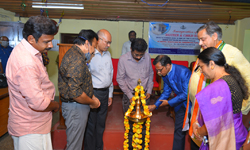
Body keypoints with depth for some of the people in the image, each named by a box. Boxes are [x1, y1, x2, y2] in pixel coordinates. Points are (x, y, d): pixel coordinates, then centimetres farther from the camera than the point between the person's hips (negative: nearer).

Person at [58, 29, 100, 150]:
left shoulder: (73, 53, 11)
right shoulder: (77, 60, -23)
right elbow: (75, 93, -29)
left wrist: (91, 96, 7)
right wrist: (92, 102, -13)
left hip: (75, 105, 10)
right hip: (75, 108, -10)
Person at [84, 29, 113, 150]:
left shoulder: (108, 54, 11)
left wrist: (110, 94, 18)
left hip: (105, 93, 7)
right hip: (93, 93, -7)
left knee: (101, 124, 18)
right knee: (91, 125, 6)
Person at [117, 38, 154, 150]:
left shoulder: (147, 58, -4)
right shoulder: (123, 59, -11)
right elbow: (120, 79, -5)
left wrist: (149, 90, 2)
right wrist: (130, 96, -7)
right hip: (129, 95, -2)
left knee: (144, 123, 8)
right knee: (130, 123, 7)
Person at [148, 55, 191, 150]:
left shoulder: (183, 72, -27)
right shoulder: (165, 74, -4)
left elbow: (187, 93, -25)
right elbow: (166, 92, 8)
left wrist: (169, 102, -18)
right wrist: (155, 105, 1)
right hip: (180, 104, 7)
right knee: (179, 130, 14)